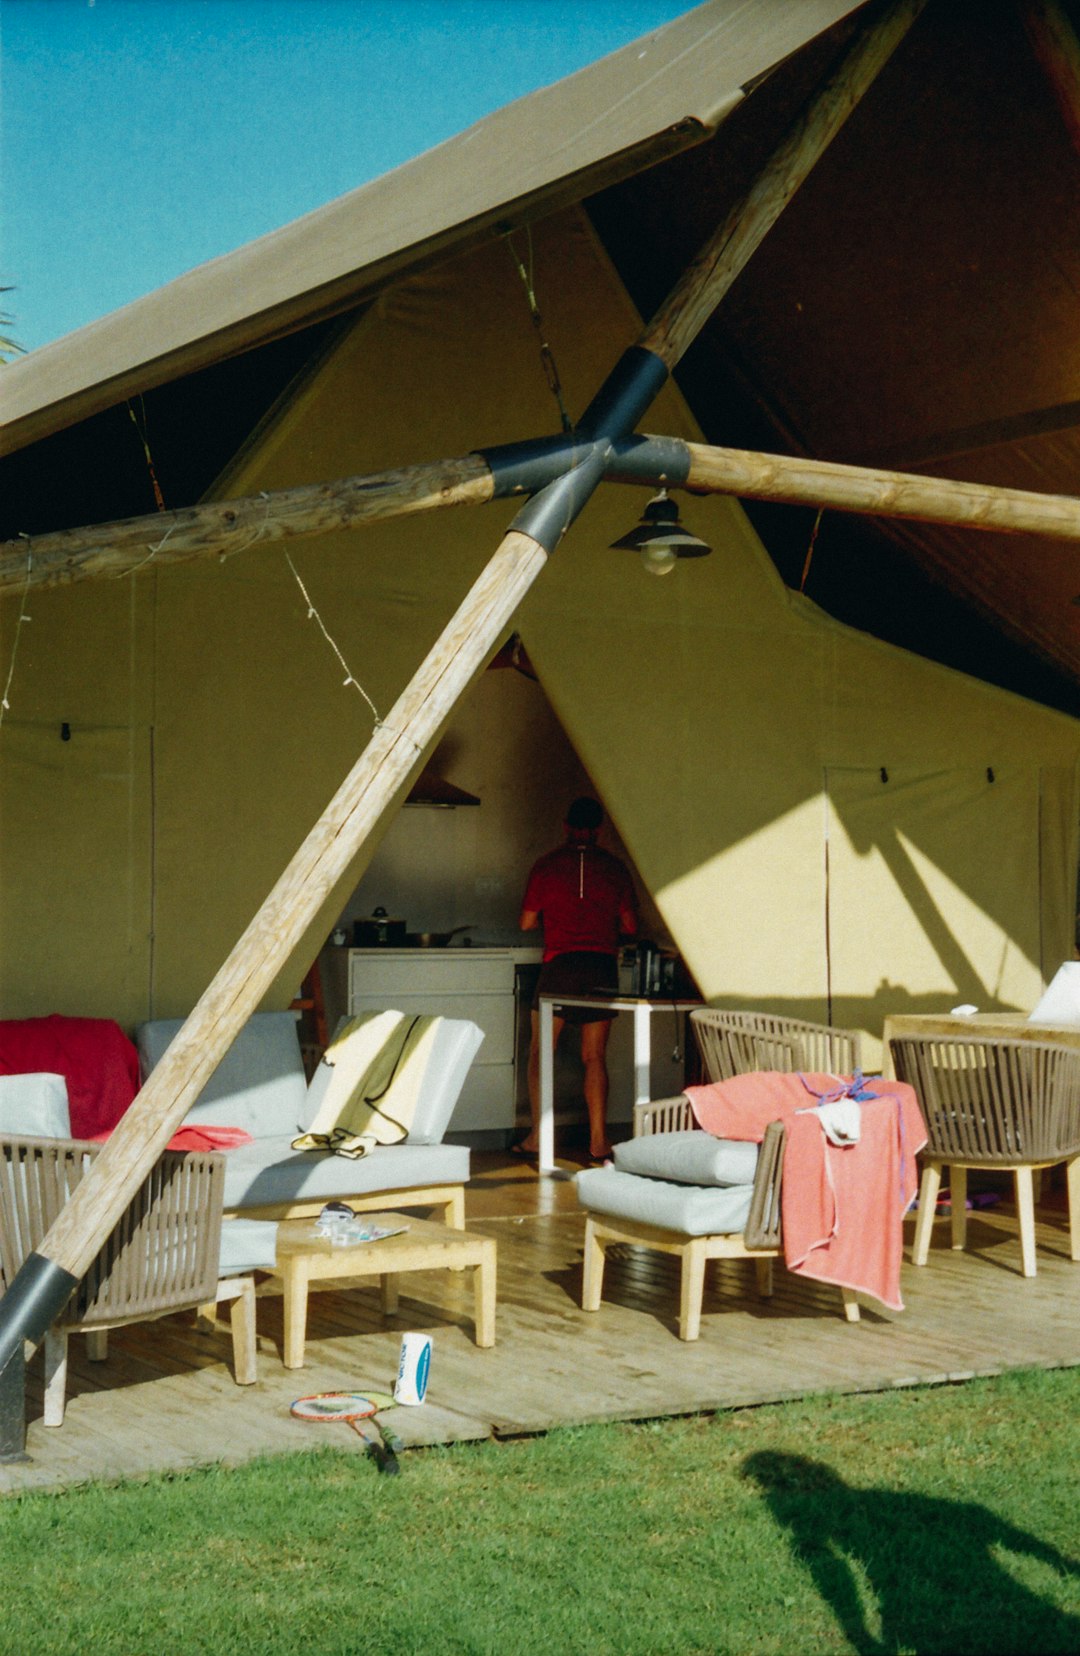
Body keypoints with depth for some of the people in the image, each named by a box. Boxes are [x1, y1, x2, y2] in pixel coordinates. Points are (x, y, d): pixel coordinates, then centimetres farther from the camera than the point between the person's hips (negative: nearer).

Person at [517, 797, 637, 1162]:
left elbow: (527, 923, 5)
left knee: (540, 1052, 7)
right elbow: (630, 926, 9)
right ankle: (598, 1139, 3)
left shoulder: (546, 866, 1)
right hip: (603, 968, 2)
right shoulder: (614, 868, 5)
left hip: (560, 964, -2)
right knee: (594, 1057, 6)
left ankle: (538, 1134, 1)